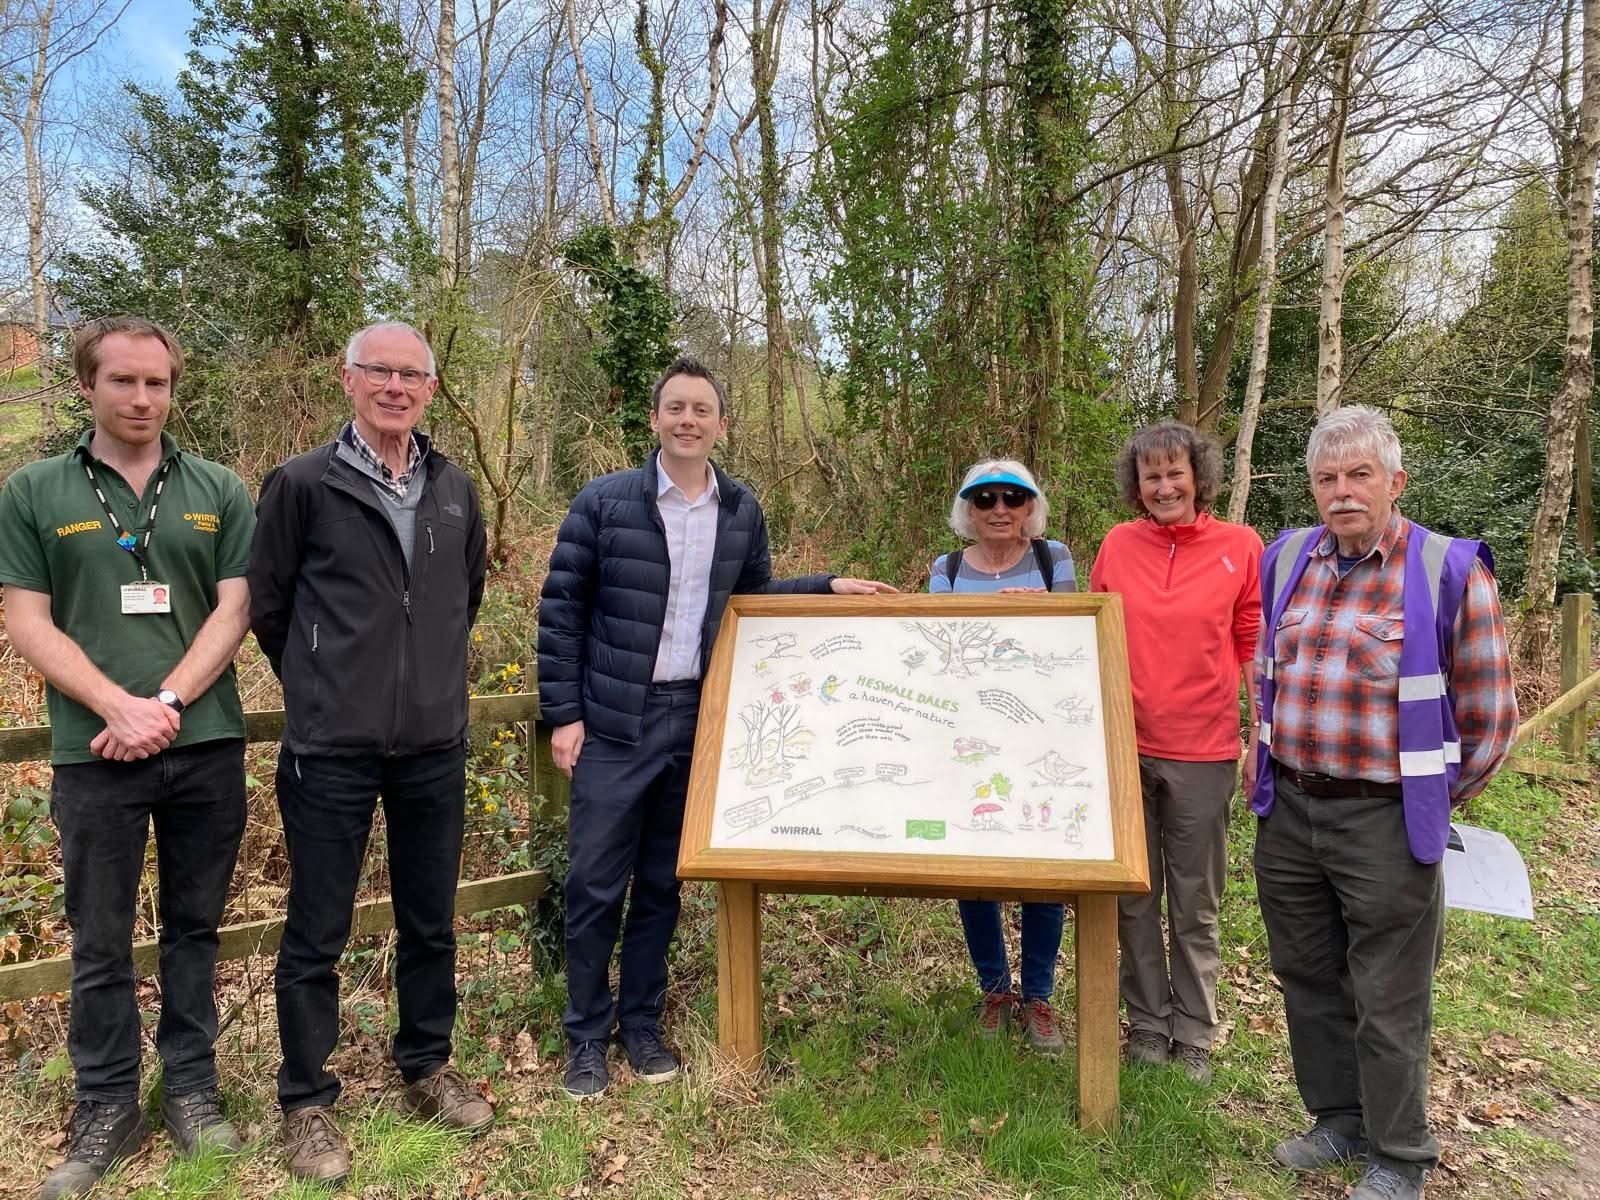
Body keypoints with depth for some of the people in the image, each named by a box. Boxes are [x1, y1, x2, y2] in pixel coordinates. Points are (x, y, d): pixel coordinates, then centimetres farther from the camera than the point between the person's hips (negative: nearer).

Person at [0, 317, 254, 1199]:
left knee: (194, 927, 12)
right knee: (99, 943, 9)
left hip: (207, 746, 1)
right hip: (93, 754, -1)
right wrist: (120, 707, -14)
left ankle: (191, 1088, 26)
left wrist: (167, 704, -13)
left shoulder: (219, 492, 5)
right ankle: (106, 1109, 25)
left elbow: (234, 610, -1)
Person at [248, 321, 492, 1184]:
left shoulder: (455, 490, 6)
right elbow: (267, 605, 1)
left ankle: (428, 1069, 34)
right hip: (331, 750, -4)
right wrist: (322, 685, 9)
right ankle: (307, 1102, 25)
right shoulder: (302, 484, -6)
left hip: (436, 747, 4)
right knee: (316, 936, 8)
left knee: (431, 922, 15)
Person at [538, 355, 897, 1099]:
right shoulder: (604, 501, -5)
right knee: (595, 883, 3)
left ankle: (642, 1022, 29)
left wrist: (831, 587, 4)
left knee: (662, 883, 13)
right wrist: (562, 714, -8)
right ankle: (587, 1034, 21)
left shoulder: (742, 513, 6)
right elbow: (561, 610, -4)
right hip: (613, 722, -3)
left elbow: (755, 598, 18)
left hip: (697, 722, 3)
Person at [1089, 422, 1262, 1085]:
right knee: (1135, 900, 12)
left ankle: (1195, 1038, 26)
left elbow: (1256, 651, 0)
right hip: (1125, 748, 2)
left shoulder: (1240, 547, -2)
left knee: (1196, 906, 10)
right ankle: (1147, 1025, 27)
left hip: (1202, 754, -2)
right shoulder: (1118, 545, 2)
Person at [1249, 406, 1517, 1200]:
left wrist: (1430, 803, 3)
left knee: (1388, 1001, 7)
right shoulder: (1286, 560, 4)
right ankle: (1339, 1118, 38)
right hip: (1288, 809, 5)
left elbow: (1488, 717, -4)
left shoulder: (1449, 572, -11)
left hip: (1384, 820, -5)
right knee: (1307, 978, 18)